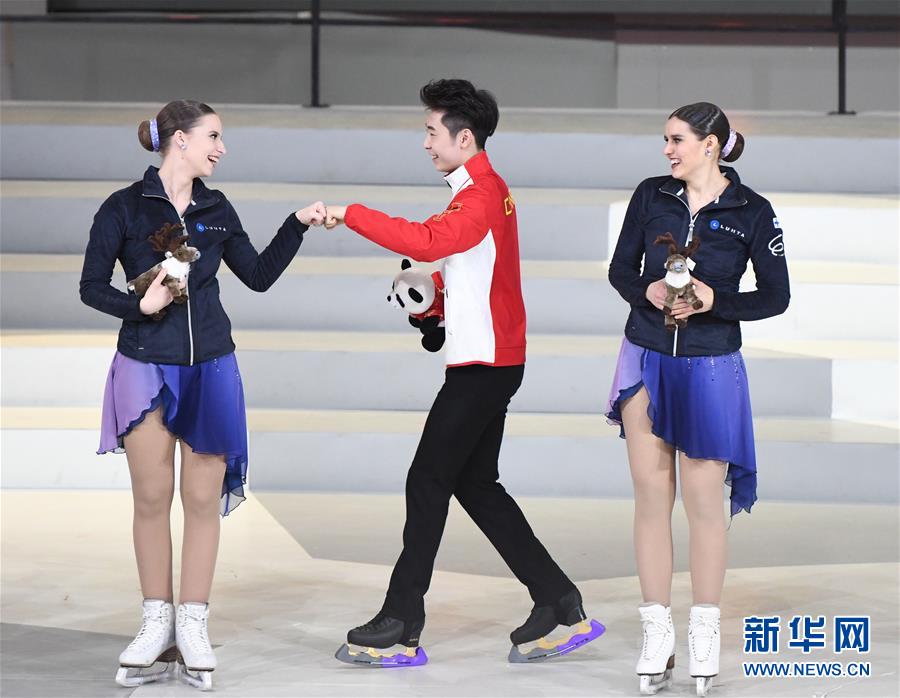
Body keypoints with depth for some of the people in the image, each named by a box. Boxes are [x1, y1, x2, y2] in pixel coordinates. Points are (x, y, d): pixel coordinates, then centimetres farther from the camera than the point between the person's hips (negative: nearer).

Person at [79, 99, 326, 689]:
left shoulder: (217, 211, 8)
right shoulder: (124, 208, -4)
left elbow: (259, 275, 14)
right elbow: (92, 287, -3)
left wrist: (298, 225, 6)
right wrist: (140, 306, -19)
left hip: (210, 369, 3)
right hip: (146, 369, -3)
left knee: (203, 499, 2)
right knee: (152, 497, 1)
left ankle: (193, 625, 10)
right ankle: (157, 623, 12)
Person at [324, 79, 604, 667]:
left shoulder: (481, 197, -17)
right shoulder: (488, 190, 17)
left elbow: (427, 241, -35)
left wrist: (350, 214, -31)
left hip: (483, 365, -10)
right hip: (490, 360, 10)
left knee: (428, 484, -6)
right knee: (476, 485, 12)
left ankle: (400, 630, -1)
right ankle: (561, 609, 14)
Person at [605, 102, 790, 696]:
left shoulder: (752, 212, -6)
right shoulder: (651, 196, 2)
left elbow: (776, 296, -2)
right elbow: (621, 271, 9)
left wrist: (715, 301, -17)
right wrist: (648, 291, -12)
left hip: (710, 369, -3)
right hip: (647, 362, 3)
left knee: (704, 503, 1)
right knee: (651, 497, 4)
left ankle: (705, 633, 16)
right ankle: (657, 636, 13)